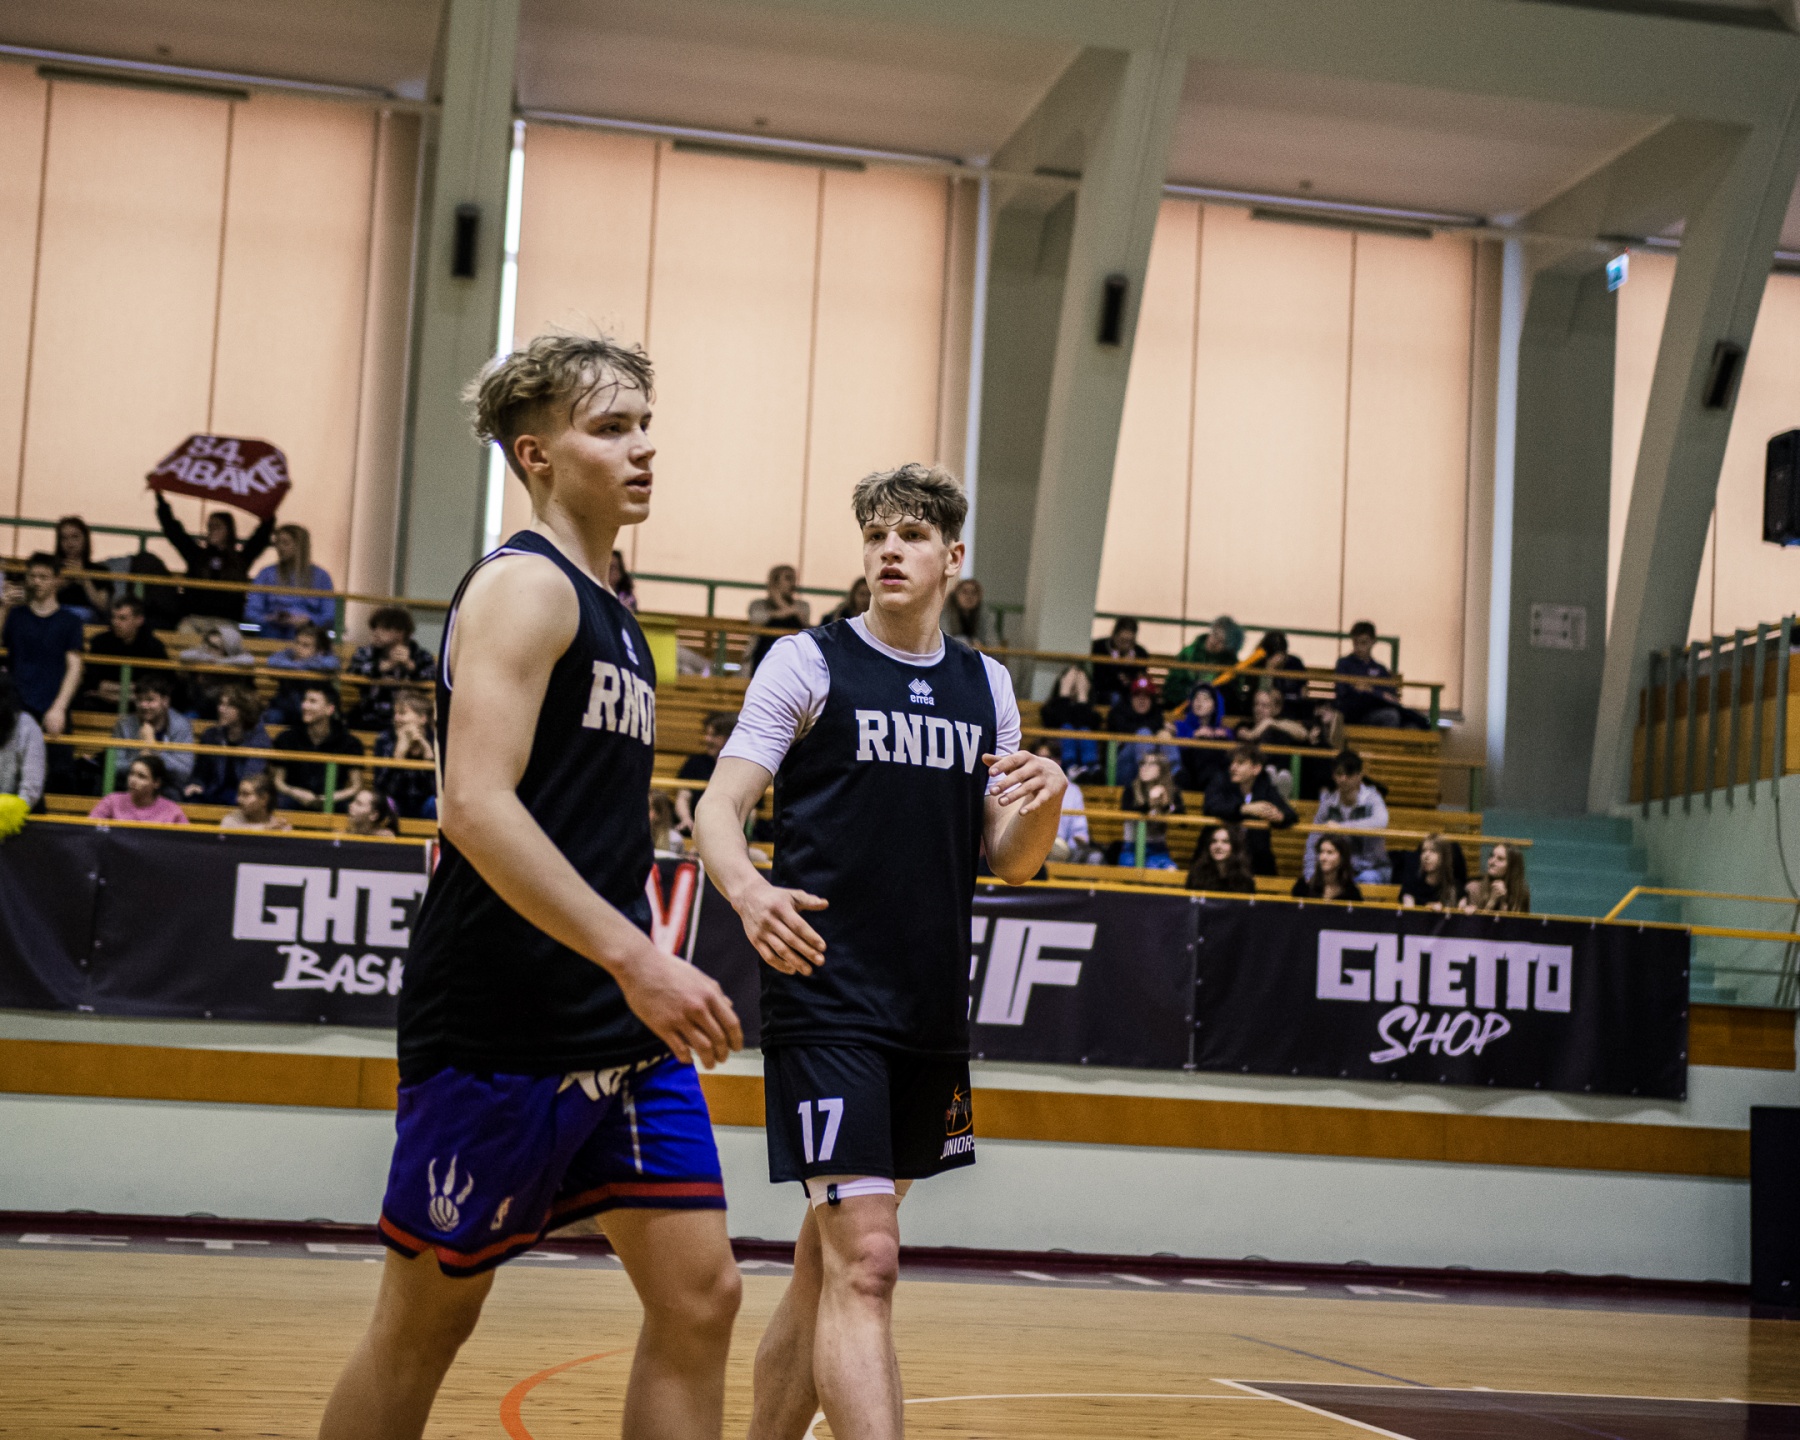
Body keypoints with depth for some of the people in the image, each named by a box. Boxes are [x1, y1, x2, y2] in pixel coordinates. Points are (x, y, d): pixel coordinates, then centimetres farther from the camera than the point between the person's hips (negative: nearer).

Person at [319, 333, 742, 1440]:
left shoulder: (608, 612, 18)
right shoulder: (525, 585, -10)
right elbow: (475, 805, -23)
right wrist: (636, 957, -28)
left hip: (622, 1025, 9)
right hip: (503, 1027, -8)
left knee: (700, 1296, 3)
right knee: (428, 1320, 4)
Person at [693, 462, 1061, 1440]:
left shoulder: (986, 686, 12)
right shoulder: (807, 663, -2)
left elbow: (1008, 859, 15)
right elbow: (720, 808, -8)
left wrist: (1044, 802, -9)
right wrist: (748, 891, -30)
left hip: (932, 1011, 6)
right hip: (825, 1000, -6)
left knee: (830, 1259, 15)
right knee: (865, 1264, -15)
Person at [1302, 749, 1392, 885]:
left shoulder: (1371, 798, -10)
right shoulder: (1328, 802, 1)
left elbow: (1381, 822, -34)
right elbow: (1313, 841, 1)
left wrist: (1341, 826, -32)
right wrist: (1310, 874, -11)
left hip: (1372, 869, -3)